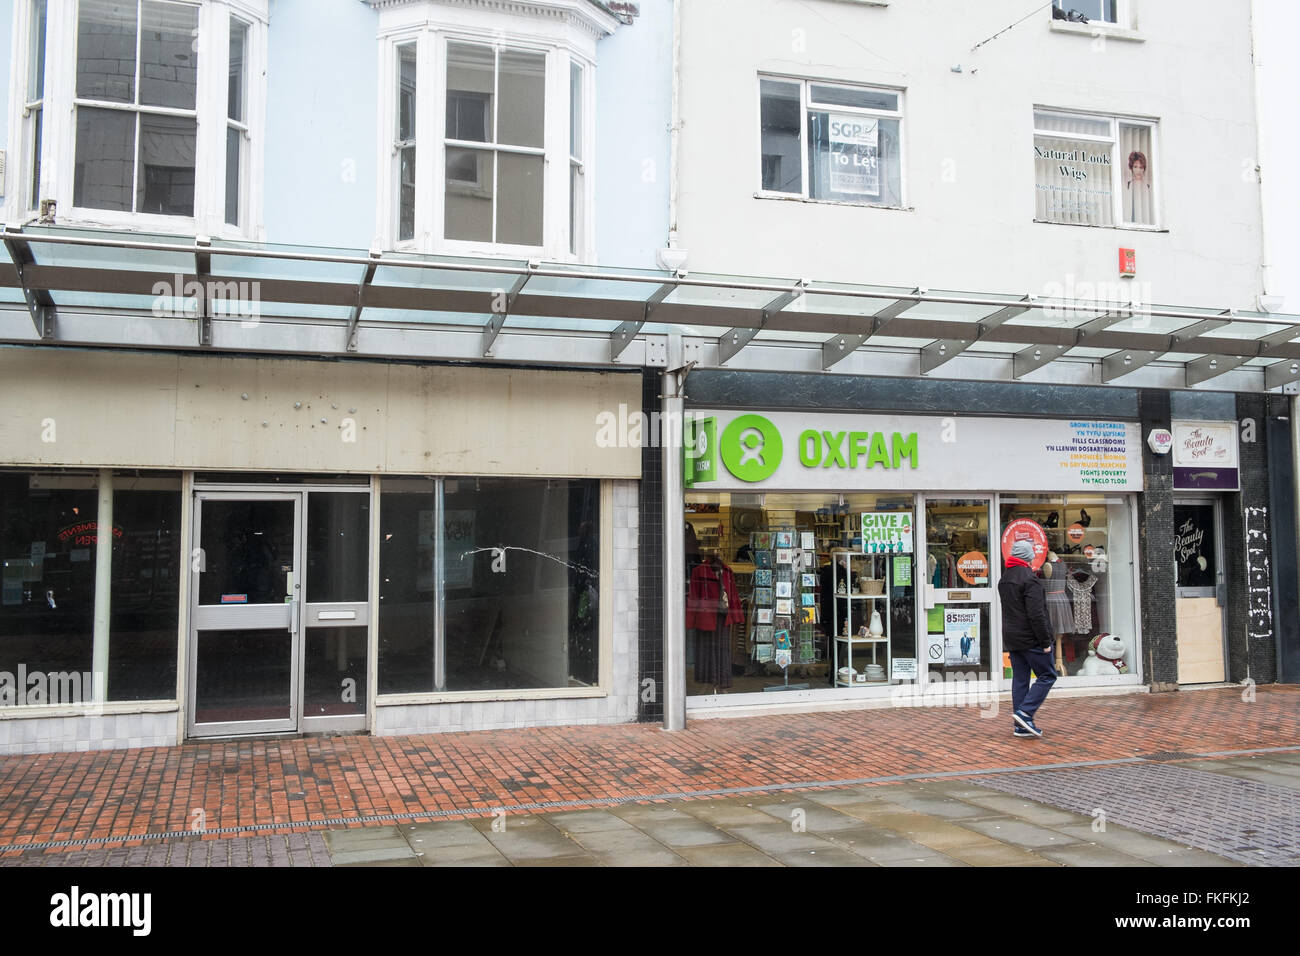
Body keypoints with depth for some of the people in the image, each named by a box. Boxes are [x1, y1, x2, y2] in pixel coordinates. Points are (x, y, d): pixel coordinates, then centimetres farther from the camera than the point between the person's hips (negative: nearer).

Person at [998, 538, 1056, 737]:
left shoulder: (1004, 579, 13)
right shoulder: (1030, 579, -15)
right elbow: (1036, 614, -20)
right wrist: (1045, 642, -16)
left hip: (1011, 638, 8)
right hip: (1030, 638, -8)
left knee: (1019, 680, 10)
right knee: (1047, 675, 2)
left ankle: (1020, 725, 11)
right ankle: (1024, 713, -9)